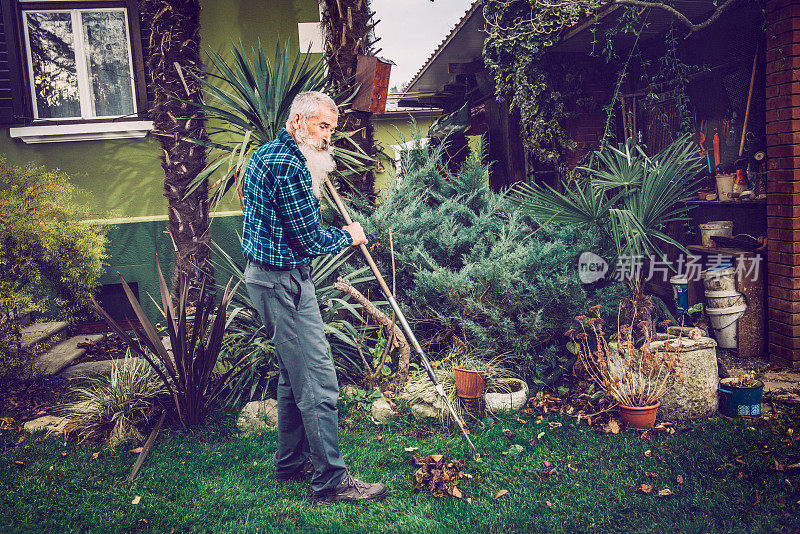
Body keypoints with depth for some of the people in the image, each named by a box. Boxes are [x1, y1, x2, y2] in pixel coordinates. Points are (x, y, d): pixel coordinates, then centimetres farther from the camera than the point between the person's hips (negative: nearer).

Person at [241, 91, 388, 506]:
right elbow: (310, 239, -19)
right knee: (317, 382, -6)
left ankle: (291, 461, 31)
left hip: (267, 276, 11)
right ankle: (331, 480, 4)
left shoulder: (266, 154, 14)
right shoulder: (288, 165, -20)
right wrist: (349, 236, -2)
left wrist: (314, 183, 27)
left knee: (294, 374, 19)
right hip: (283, 282, -11)